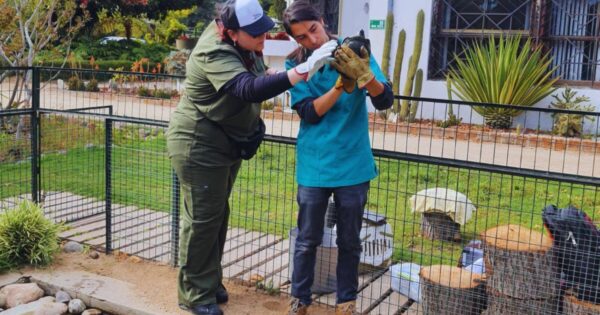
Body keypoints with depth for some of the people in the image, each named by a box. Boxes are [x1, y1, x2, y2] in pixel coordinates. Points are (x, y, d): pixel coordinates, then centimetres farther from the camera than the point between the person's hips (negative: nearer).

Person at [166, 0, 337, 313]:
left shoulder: (240, 41, -2)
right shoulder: (215, 54, -30)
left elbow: (256, 77, 18)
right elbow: (251, 89, -45)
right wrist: (304, 70, -50)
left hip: (227, 143, 9)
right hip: (198, 146, -9)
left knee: (218, 214, 16)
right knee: (203, 218, -1)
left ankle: (210, 283, 30)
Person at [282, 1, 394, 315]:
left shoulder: (354, 51, -4)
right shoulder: (295, 62, -4)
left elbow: (385, 101, -10)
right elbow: (309, 113, -12)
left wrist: (364, 74, -30)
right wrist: (342, 83, -26)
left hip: (353, 164, 1)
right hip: (313, 165, 0)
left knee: (349, 240, 12)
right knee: (307, 240, 10)